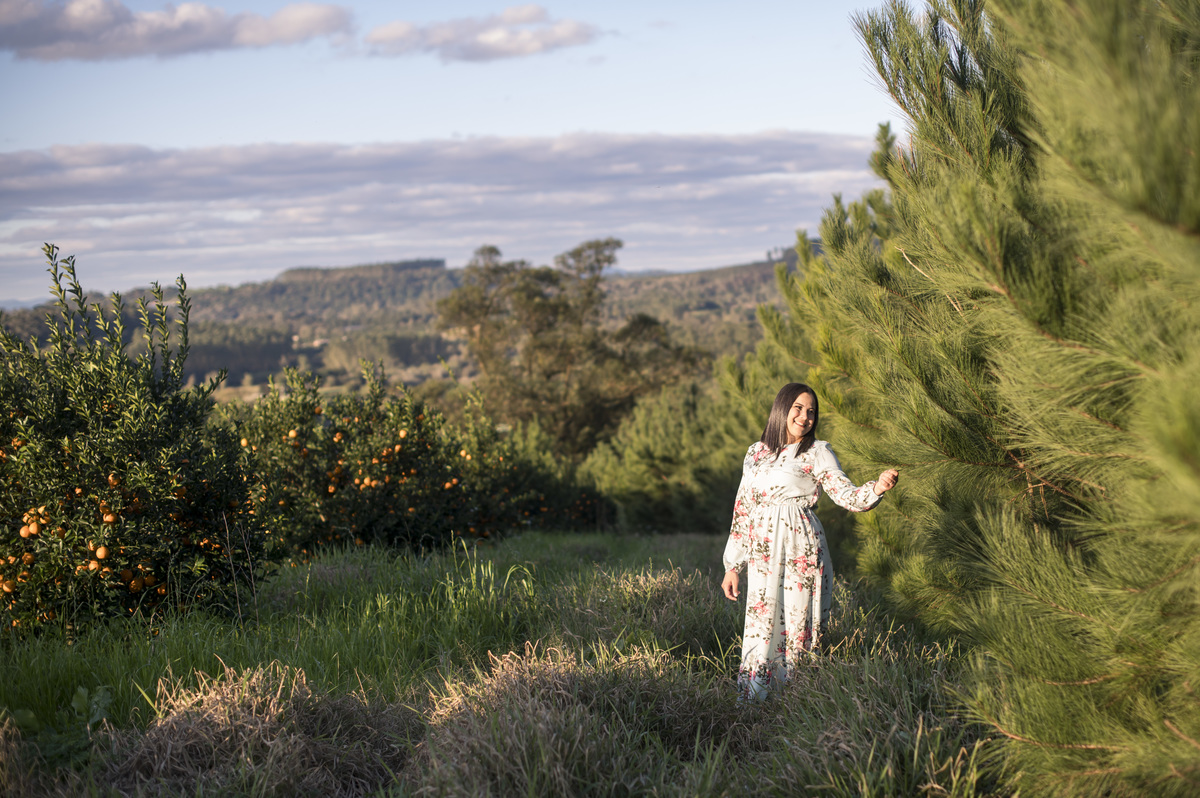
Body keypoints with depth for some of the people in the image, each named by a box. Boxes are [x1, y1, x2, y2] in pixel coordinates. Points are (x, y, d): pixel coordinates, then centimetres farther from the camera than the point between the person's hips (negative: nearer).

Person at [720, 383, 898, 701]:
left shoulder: (816, 453, 3)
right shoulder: (756, 453, 14)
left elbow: (847, 495, -7)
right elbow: (742, 509, 16)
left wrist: (877, 488, -29)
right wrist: (733, 566, 13)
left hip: (800, 553, -3)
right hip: (763, 554, 3)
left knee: (796, 624, -4)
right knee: (760, 622, 1)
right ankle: (753, 699, 9)